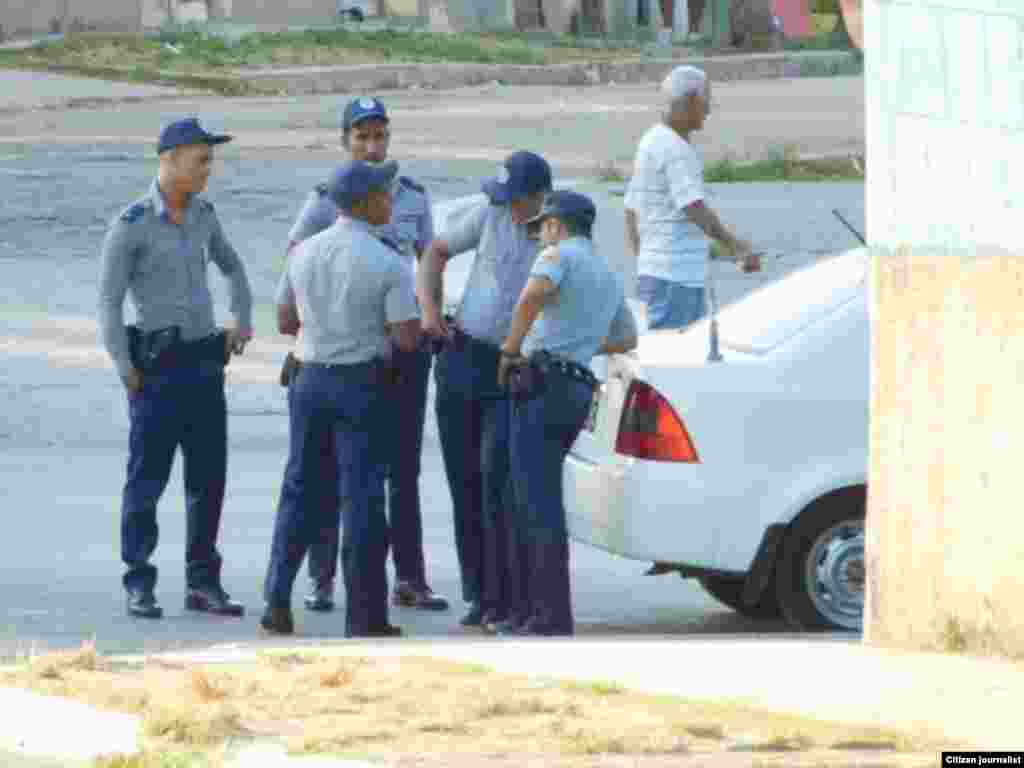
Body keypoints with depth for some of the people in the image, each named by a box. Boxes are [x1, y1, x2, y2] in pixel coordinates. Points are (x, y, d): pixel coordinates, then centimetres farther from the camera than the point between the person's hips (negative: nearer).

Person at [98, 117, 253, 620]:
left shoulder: (202, 214, 8)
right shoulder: (131, 226, -11)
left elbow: (231, 266, 27)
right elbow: (109, 302, -9)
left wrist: (243, 321, 16)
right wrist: (126, 371, -13)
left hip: (205, 362, 6)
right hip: (157, 367, -6)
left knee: (209, 477, 6)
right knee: (148, 477, -2)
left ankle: (203, 582, 14)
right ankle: (139, 586, 4)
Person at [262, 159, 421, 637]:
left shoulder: (304, 253, 2)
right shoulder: (388, 265, -14)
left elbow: (285, 321, 11)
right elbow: (407, 338, -16)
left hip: (311, 379, 4)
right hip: (363, 385, -4)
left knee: (301, 490, 14)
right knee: (361, 497, 1)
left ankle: (277, 601, 11)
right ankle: (364, 617, 4)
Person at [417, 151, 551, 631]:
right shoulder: (492, 216, 2)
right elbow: (436, 253, 16)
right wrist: (429, 311, 3)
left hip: (510, 376, -4)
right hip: (460, 362, 4)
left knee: (499, 485, -14)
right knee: (465, 484, 6)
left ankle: (512, 600, -9)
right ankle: (480, 595, 15)